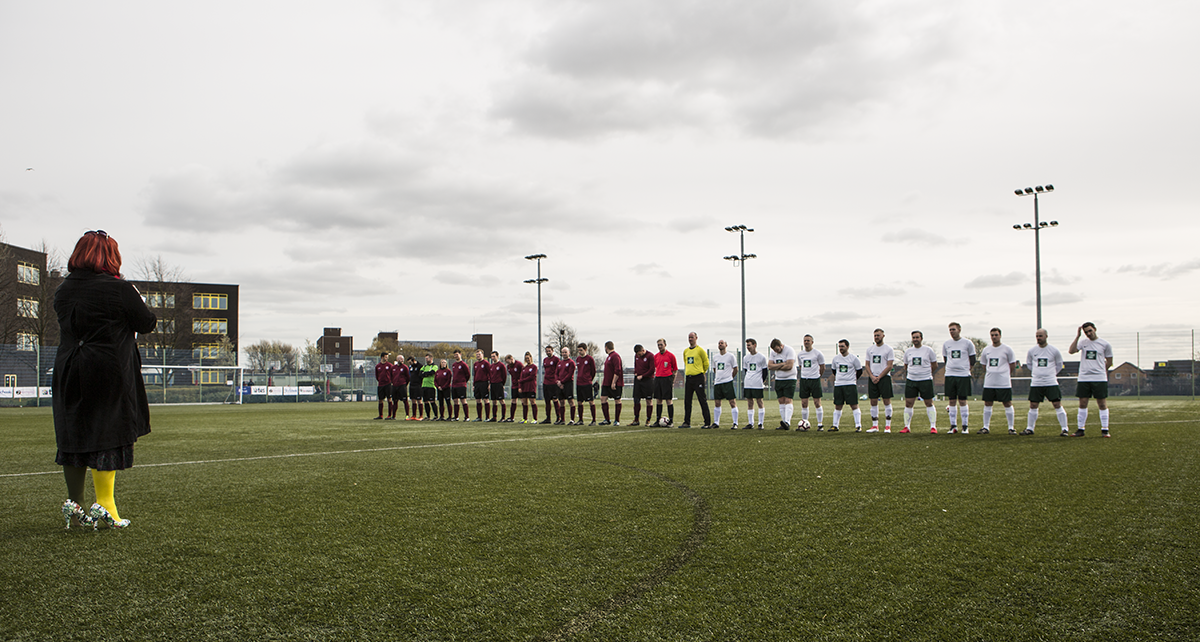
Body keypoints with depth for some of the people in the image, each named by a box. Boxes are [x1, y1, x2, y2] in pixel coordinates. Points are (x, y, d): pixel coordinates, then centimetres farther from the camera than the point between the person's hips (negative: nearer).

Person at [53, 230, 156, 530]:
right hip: (110, 373, -6)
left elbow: (70, 325, 16)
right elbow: (148, 323, -4)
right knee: (109, 436, 0)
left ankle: (75, 501, 14)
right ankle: (104, 504, 2)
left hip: (68, 373, 6)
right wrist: (136, 300, 14)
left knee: (73, 434, 11)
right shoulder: (119, 289, -11)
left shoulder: (63, 290, 7)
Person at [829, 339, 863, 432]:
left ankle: (858, 426, -4)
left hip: (850, 385, -4)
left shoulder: (854, 358, -3)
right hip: (838, 385, 4)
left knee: (854, 405, -7)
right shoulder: (835, 358, 8)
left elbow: (859, 371, 5)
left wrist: (853, 379, 7)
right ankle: (835, 426, 12)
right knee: (837, 406, 6)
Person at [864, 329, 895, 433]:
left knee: (887, 401, -4)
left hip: (884, 377, -4)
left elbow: (889, 366, -7)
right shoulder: (869, 349, 12)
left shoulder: (888, 349, -2)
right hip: (872, 377, 4)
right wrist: (872, 376, -5)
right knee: (873, 402, 4)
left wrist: (879, 377, -14)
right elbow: (867, 364, 11)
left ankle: (887, 425, 1)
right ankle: (875, 426, 9)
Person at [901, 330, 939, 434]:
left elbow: (934, 365, 8)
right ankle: (906, 426, 8)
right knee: (908, 403, 0)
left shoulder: (928, 350, 0)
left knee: (929, 404, 1)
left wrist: (925, 372, 9)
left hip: (925, 380, -3)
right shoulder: (908, 351, 9)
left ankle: (933, 427, 7)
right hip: (911, 380, 3)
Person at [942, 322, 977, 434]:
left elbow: (972, 361, 7)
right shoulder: (946, 344, 9)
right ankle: (953, 426, 8)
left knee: (962, 401, -3)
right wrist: (949, 369, 10)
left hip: (963, 375, -3)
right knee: (952, 401, 3)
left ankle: (965, 426, 5)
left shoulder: (967, 343, 0)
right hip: (950, 375, 3)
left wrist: (966, 370, 4)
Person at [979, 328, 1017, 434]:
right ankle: (986, 427, 11)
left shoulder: (1007, 349, -2)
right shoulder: (986, 350, 9)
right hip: (989, 382, 4)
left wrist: (1003, 373, 9)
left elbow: (1013, 364, 6)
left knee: (1007, 404, -1)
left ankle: (1011, 427, 7)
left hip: (1004, 383, -4)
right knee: (987, 403, 4)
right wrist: (991, 373, 12)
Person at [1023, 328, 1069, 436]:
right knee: (1033, 405, 4)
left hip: (1051, 383, -2)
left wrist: (1051, 373, 10)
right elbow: (1029, 363, 19)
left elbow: (1059, 364, 12)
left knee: (1057, 404, -6)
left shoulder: (1054, 350, -3)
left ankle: (1064, 429, 1)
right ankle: (1029, 428, 15)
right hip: (1036, 383, 2)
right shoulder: (1031, 351, 2)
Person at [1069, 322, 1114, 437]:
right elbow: (1071, 351, -9)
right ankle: (1080, 429, 10)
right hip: (1083, 379, 2)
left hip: (1099, 379, -2)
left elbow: (1109, 361, 11)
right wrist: (1077, 336, -10)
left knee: (1102, 404, 0)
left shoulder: (1105, 344, 2)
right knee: (1082, 403, 4)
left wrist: (1099, 369, 9)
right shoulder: (1083, 342, 7)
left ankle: (1104, 429, 6)